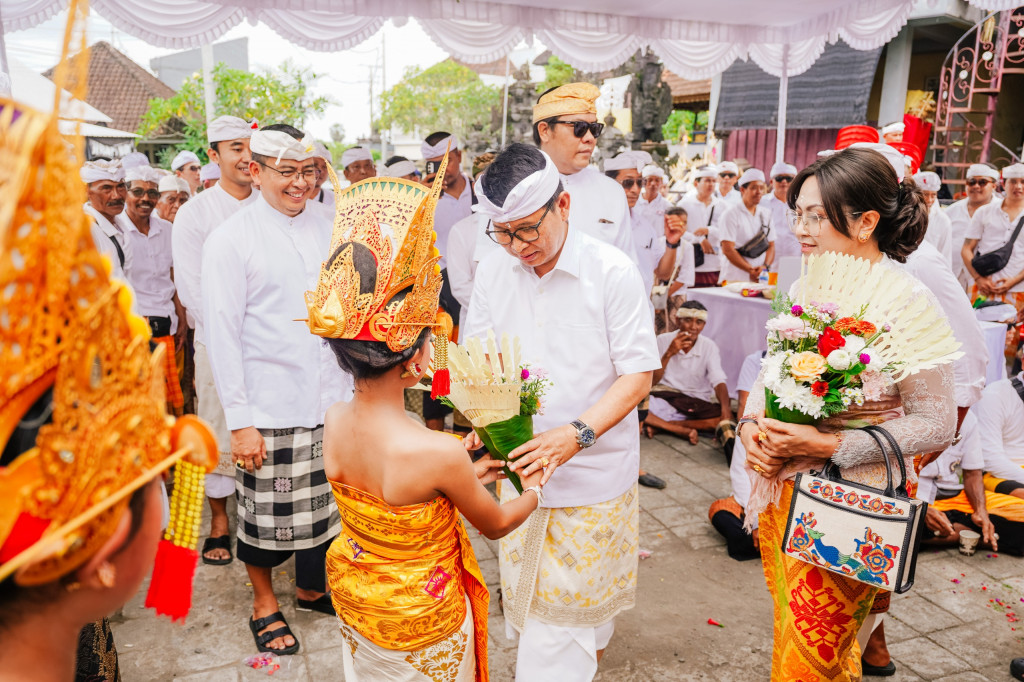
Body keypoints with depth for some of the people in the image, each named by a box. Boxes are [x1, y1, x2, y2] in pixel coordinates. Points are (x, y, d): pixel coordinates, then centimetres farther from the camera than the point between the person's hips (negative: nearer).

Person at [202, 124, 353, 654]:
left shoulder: (328, 223, 6)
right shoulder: (230, 240, -6)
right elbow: (222, 334, -8)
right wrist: (239, 420, -10)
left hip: (331, 399, 4)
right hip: (269, 409, -4)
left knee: (326, 504, 15)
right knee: (267, 515, 8)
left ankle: (313, 588, 40)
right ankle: (264, 604, 34)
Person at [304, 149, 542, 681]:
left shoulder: (334, 424, -16)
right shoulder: (438, 453, -35)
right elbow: (495, 525, -14)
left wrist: (465, 474, 4)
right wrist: (534, 489, 5)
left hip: (353, 599, 6)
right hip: (421, 622, -5)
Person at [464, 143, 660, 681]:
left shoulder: (612, 273, -14)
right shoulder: (492, 274, -1)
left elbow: (638, 374, -14)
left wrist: (578, 433, -27)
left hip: (593, 470, -4)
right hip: (519, 464, 5)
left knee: (572, 599, 1)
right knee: (524, 586, 19)